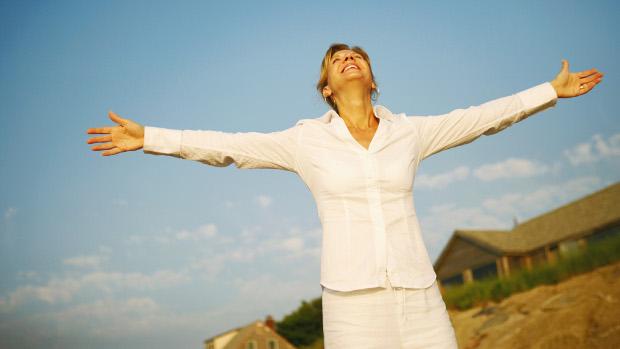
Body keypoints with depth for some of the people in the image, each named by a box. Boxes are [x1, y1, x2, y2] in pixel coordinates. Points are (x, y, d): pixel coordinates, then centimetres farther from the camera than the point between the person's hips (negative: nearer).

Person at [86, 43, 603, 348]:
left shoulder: (408, 132, 8)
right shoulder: (306, 140, 3)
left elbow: (481, 117, 14)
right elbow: (226, 145, 3)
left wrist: (552, 91, 20)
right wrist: (150, 137, 0)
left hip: (419, 299, 2)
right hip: (352, 303, -2)